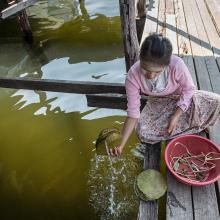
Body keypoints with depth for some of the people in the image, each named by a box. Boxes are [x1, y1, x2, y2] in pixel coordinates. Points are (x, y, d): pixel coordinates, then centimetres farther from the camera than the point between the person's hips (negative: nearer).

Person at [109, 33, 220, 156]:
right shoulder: (133, 76, -29)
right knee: (143, 133, -24)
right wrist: (121, 145, -26)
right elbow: (133, 112, -23)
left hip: (182, 99, 0)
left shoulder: (177, 64, -33)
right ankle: (193, 127, -5)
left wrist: (176, 116, -24)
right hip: (157, 105, 1)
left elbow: (189, 89, -15)